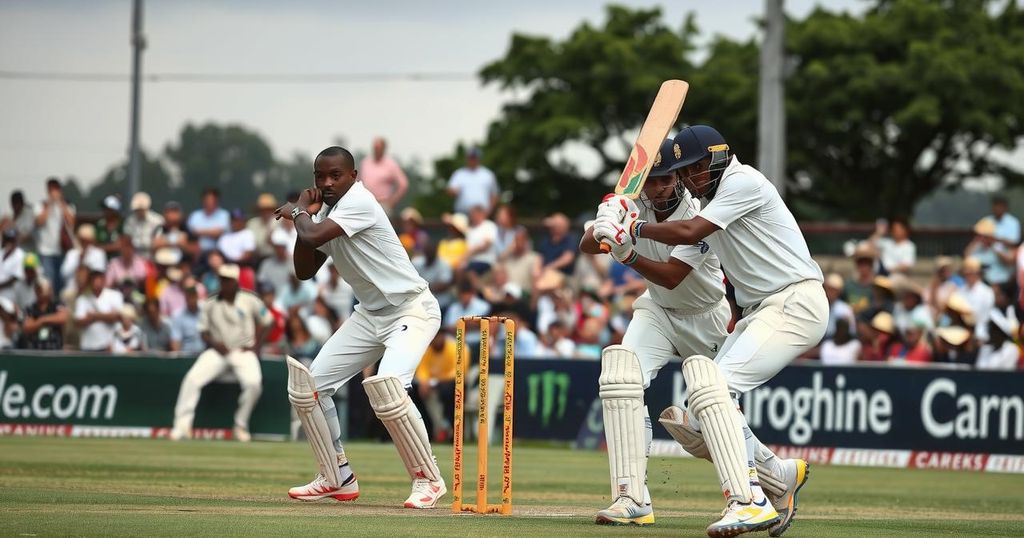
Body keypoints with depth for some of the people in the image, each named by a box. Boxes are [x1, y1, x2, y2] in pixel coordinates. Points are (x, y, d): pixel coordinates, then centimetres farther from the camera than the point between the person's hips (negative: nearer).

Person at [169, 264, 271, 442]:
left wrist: (256, 346, -3)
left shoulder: (250, 301, -3)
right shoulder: (210, 305, 1)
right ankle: (182, 424, -17)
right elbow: (204, 331, 6)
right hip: (218, 351, 2)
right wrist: (214, 344, -13)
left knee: (253, 382, -29)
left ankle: (241, 425, -9)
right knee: (192, 379, -21)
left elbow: (264, 322, 7)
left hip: (244, 351, -2)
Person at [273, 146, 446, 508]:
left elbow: (313, 236, -30)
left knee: (387, 389, -30)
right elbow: (304, 271, 11)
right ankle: (337, 479, 13)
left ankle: (428, 479, -14)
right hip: (370, 314, 9)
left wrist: (297, 213, -8)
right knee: (309, 384, 2)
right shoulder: (328, 212, 8)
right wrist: (305, 215, 0)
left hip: (411, 310, -9)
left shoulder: (359, 202, -19)